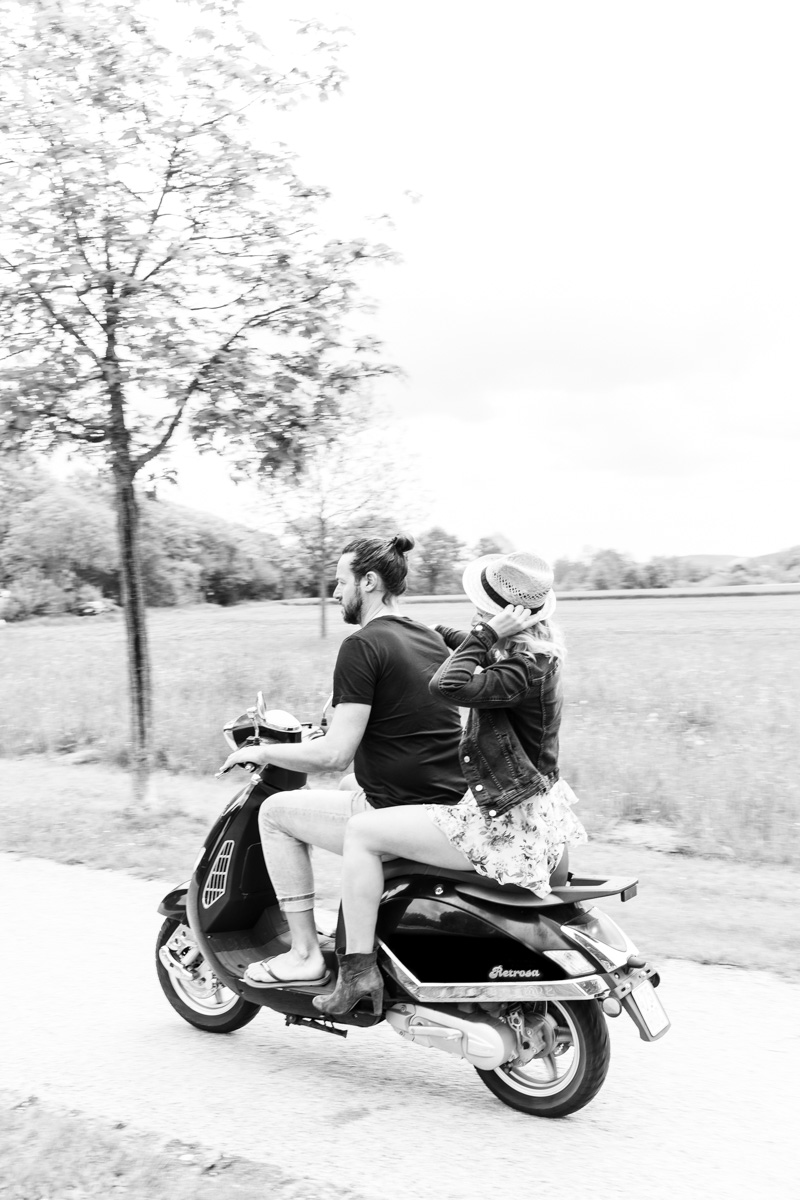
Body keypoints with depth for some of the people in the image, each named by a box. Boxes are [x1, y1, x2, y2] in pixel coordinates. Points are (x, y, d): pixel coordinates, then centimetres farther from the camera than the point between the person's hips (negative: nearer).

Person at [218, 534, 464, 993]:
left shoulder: (363, 645, -12)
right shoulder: (433, 640, 12)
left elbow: (336, 755, -16)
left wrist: (260, 752, -2)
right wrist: (337, 726, 33)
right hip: (453, 808, 9)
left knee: (276, 811, 10)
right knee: (352, 789, 34)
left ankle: (305, 955, 12)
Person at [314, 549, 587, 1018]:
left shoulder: (528, 667, -22)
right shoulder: (532, 648, 7)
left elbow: (450, 685, -36)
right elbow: (475, 653, 28)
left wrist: (487, 633, -26)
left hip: (506, 825, -11)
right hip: (536, 819, 11)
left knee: (362, 832, -9)